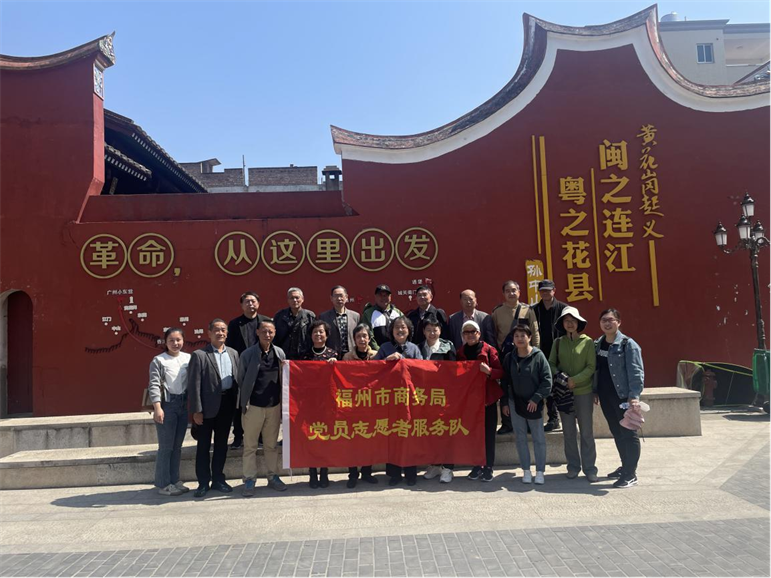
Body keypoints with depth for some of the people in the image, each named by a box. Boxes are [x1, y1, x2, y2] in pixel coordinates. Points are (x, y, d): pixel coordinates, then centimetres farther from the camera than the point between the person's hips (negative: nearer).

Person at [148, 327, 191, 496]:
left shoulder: (188, 358, 6)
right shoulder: (159, 360, -4)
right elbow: (154, 385, -9)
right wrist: (157, 408, -18)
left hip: (183, 405, 4)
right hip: (166, 405, -4)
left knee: (177, 445, 13)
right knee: (166, 446, 1)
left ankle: (174, 481, 24)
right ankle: (163, 484, 12)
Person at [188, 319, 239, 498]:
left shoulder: (233, 353, 9)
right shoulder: (199, 355, -6)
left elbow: (237, 379, 8)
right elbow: (194, 385, -9)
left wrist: (237, 403, 0)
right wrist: (196, 410, -12)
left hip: (227, 404, 4)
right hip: (208, 406, -4)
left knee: (222, 443, 14)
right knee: (203, 445, 7)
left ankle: (218, 479, 27)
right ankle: (203, 482, 19)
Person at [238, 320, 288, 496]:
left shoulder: (280, 353, 3)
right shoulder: (248, 354, -6)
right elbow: (241, 379, 0)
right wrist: (244, 402, 0)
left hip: (274, 405, 3)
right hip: (253, 406, -3)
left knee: (272, 444, 13)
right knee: (250, 445, 5)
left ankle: (273, 477, 24)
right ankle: (249, 480, 15)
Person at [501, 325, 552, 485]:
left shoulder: (538, 356, -9)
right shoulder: (509, 357, 2)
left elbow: (547, 380, -9)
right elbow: (505, 381, 7)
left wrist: (536, 399, -15)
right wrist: (505, 402, 6)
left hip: (534, 404, -3)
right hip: (515, 402, 3)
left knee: (539, 438, 5)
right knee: (520, 437, 8)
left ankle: (540, 472, 15)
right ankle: (526, 471, 18)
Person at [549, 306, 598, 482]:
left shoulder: (587, 342, -3)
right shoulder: (558, 342, 5)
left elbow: (591, 367, -7)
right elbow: (551, 363, 5)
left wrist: (575, 380, -16)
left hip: (584, 392, -2)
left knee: (586, 431, 3)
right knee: (568, 431, 9)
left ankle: (589, 468, 13)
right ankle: (573, 466, 21)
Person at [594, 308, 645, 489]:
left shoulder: (628, 344, -11)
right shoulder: (597, 344, 10)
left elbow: (636, 372, -16)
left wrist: (634, 395, -24)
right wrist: (595, 391, 12)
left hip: (623, 396, -7)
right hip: (605, 396, 7)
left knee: (628, 433, 0)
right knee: (616, 433, 17)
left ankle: (631, 474, 6)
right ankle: (625, 466, 31)